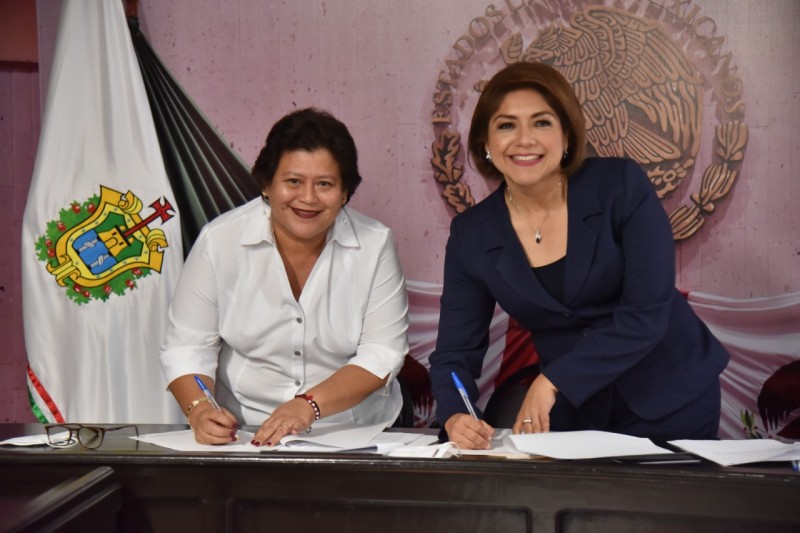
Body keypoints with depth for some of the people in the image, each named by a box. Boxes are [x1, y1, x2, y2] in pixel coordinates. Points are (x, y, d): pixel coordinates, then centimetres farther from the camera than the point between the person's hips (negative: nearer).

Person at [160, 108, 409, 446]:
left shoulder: (375, 245, 0)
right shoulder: (219, 241, -1)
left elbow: (383, 351, -3)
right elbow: (187, 347, 2)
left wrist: (309, 405, -17)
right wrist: (199, 409, -17)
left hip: (356, 434, -1)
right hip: (242, 434, 2)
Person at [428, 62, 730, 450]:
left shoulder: (621, 186, -15)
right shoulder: (471, 235, -7)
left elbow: (648, 312, -21)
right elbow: (455, 353, -5)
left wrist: (550, 382, -25)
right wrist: (455, 417, -26)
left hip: (669, 399, -2)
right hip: (572, 414, 2)